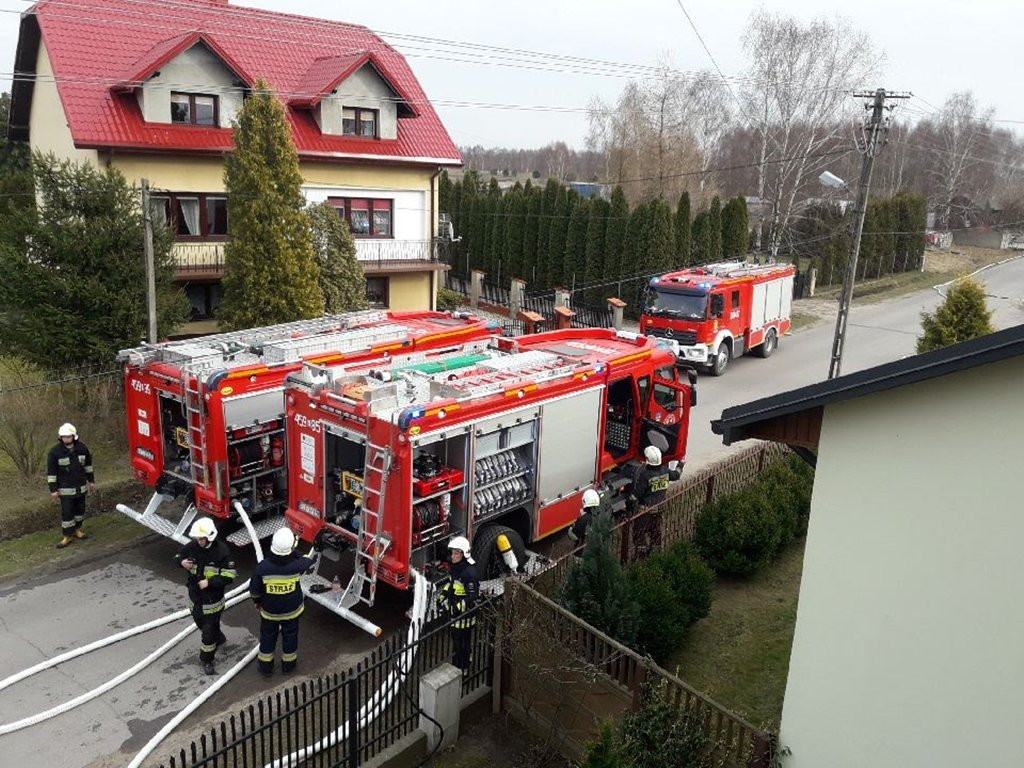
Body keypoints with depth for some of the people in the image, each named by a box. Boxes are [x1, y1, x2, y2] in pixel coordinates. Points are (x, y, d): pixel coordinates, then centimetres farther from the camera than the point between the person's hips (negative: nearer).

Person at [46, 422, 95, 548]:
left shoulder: (82, 447, -3)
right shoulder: (55, 451, -14)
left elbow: (88, 464, 10)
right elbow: (51, 471, -10)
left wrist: (91, 480, 13)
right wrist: (53, 489, -10)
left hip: (81, 487, 4)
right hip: (65, 489, -4)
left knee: (80, 509, 15)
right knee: (67, 512, -1)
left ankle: (77, 529, 33)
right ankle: (67, 536, 10)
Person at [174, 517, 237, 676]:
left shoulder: (221, 551, -23)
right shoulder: (192, 547, -13)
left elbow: (229, 576, -19)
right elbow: (178, 556, 7)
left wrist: (210, 582, -28)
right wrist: (181, 562, -16)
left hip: (212, 600, -5)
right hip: (195, 596, 5)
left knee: (209, 631, 4)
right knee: (201, 623, 27)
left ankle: (206, 660, 24)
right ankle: (219, 639, 54)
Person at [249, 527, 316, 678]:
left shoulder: (262, 567, -28)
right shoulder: (296, 565, -30)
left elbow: (254, 589, -12)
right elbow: (310, 561, -5)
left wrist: (257, 602, 8)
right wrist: (294, 551, -1)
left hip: (269, 611, 0)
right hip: (292, 610, 0)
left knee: (268, 636, 24)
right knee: (290, 635, 23)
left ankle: (266, 666, 41)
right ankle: (288, 664, 42)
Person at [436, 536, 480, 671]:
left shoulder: (469, 573, -27)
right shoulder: (454, 567, 1)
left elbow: (472, 598, -25)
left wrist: (456, 609, -25)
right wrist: (442, 600, 9)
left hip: (464, 615, -9)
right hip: (454, 614, 9)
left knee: (463, 644, 5)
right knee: (456, 640, 24)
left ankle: (463, 670, 20)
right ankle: (455, 667, 41)